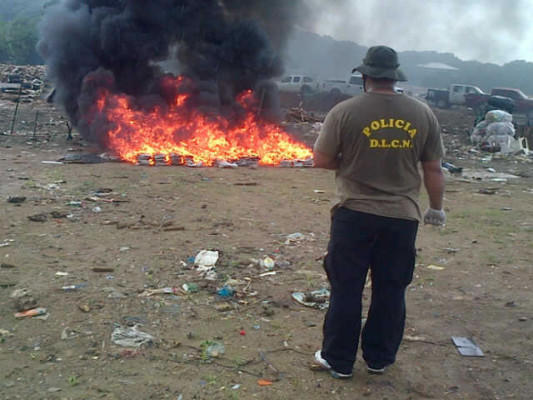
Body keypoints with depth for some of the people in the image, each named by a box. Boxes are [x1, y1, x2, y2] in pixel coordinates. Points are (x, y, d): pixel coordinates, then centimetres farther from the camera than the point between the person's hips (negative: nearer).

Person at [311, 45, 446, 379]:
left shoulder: (345, 112, -9)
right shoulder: (423, 114, 0)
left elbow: (321, 160, -6)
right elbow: (433, 169, 4)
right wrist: (436, 207, 16)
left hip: (355, 214, -2)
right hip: (403, 217, 3)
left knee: (346, 289, 9)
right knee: (390, 291, 14)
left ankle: (339, 361, 20)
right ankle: (379, 358, 28)